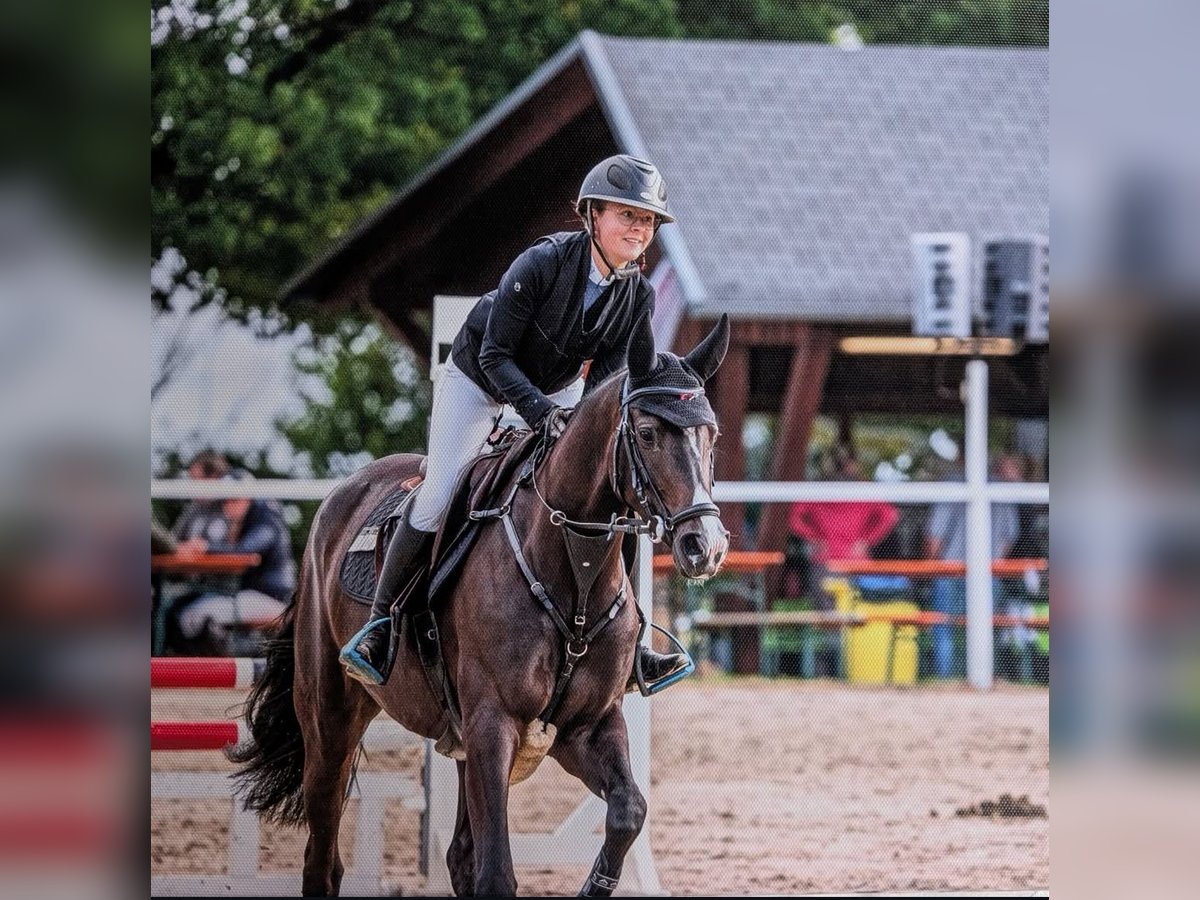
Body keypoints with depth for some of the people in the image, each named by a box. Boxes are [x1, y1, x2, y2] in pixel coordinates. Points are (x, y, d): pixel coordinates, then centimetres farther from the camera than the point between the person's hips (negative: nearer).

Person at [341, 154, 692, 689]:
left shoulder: (638, 298, -17)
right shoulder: (542, 264, -32)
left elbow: (609, 375, -14)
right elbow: (495, 355, -28)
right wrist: (539, 411, -41)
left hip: (556, 390, 5)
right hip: (477, 378, -5)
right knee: (437, 499, -13)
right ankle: (380, 622, 2)